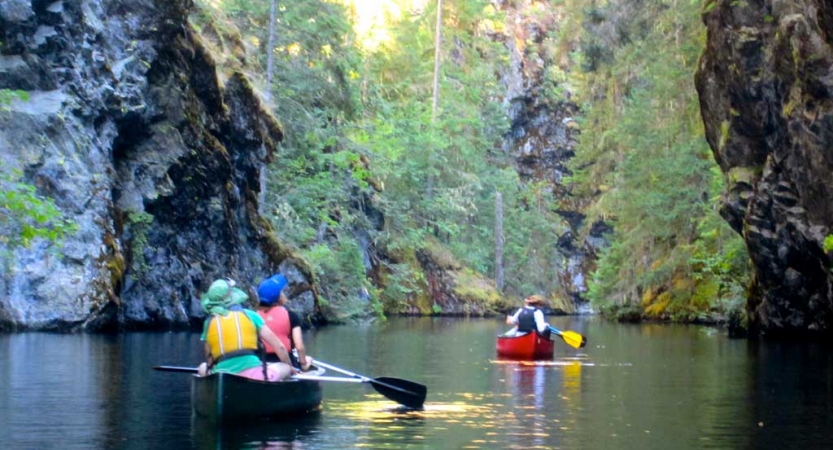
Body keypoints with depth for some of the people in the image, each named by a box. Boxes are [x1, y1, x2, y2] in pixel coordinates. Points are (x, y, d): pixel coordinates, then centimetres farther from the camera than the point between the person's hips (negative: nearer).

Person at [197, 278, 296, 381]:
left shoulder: (209, 322, 11)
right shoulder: (249, 315, 8)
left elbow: (209, 360, 16)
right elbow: (279, 347, 10)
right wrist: (289, 367, 27)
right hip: (253, 375, -1)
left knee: (203, 368, 32)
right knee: (286, 367, 24)